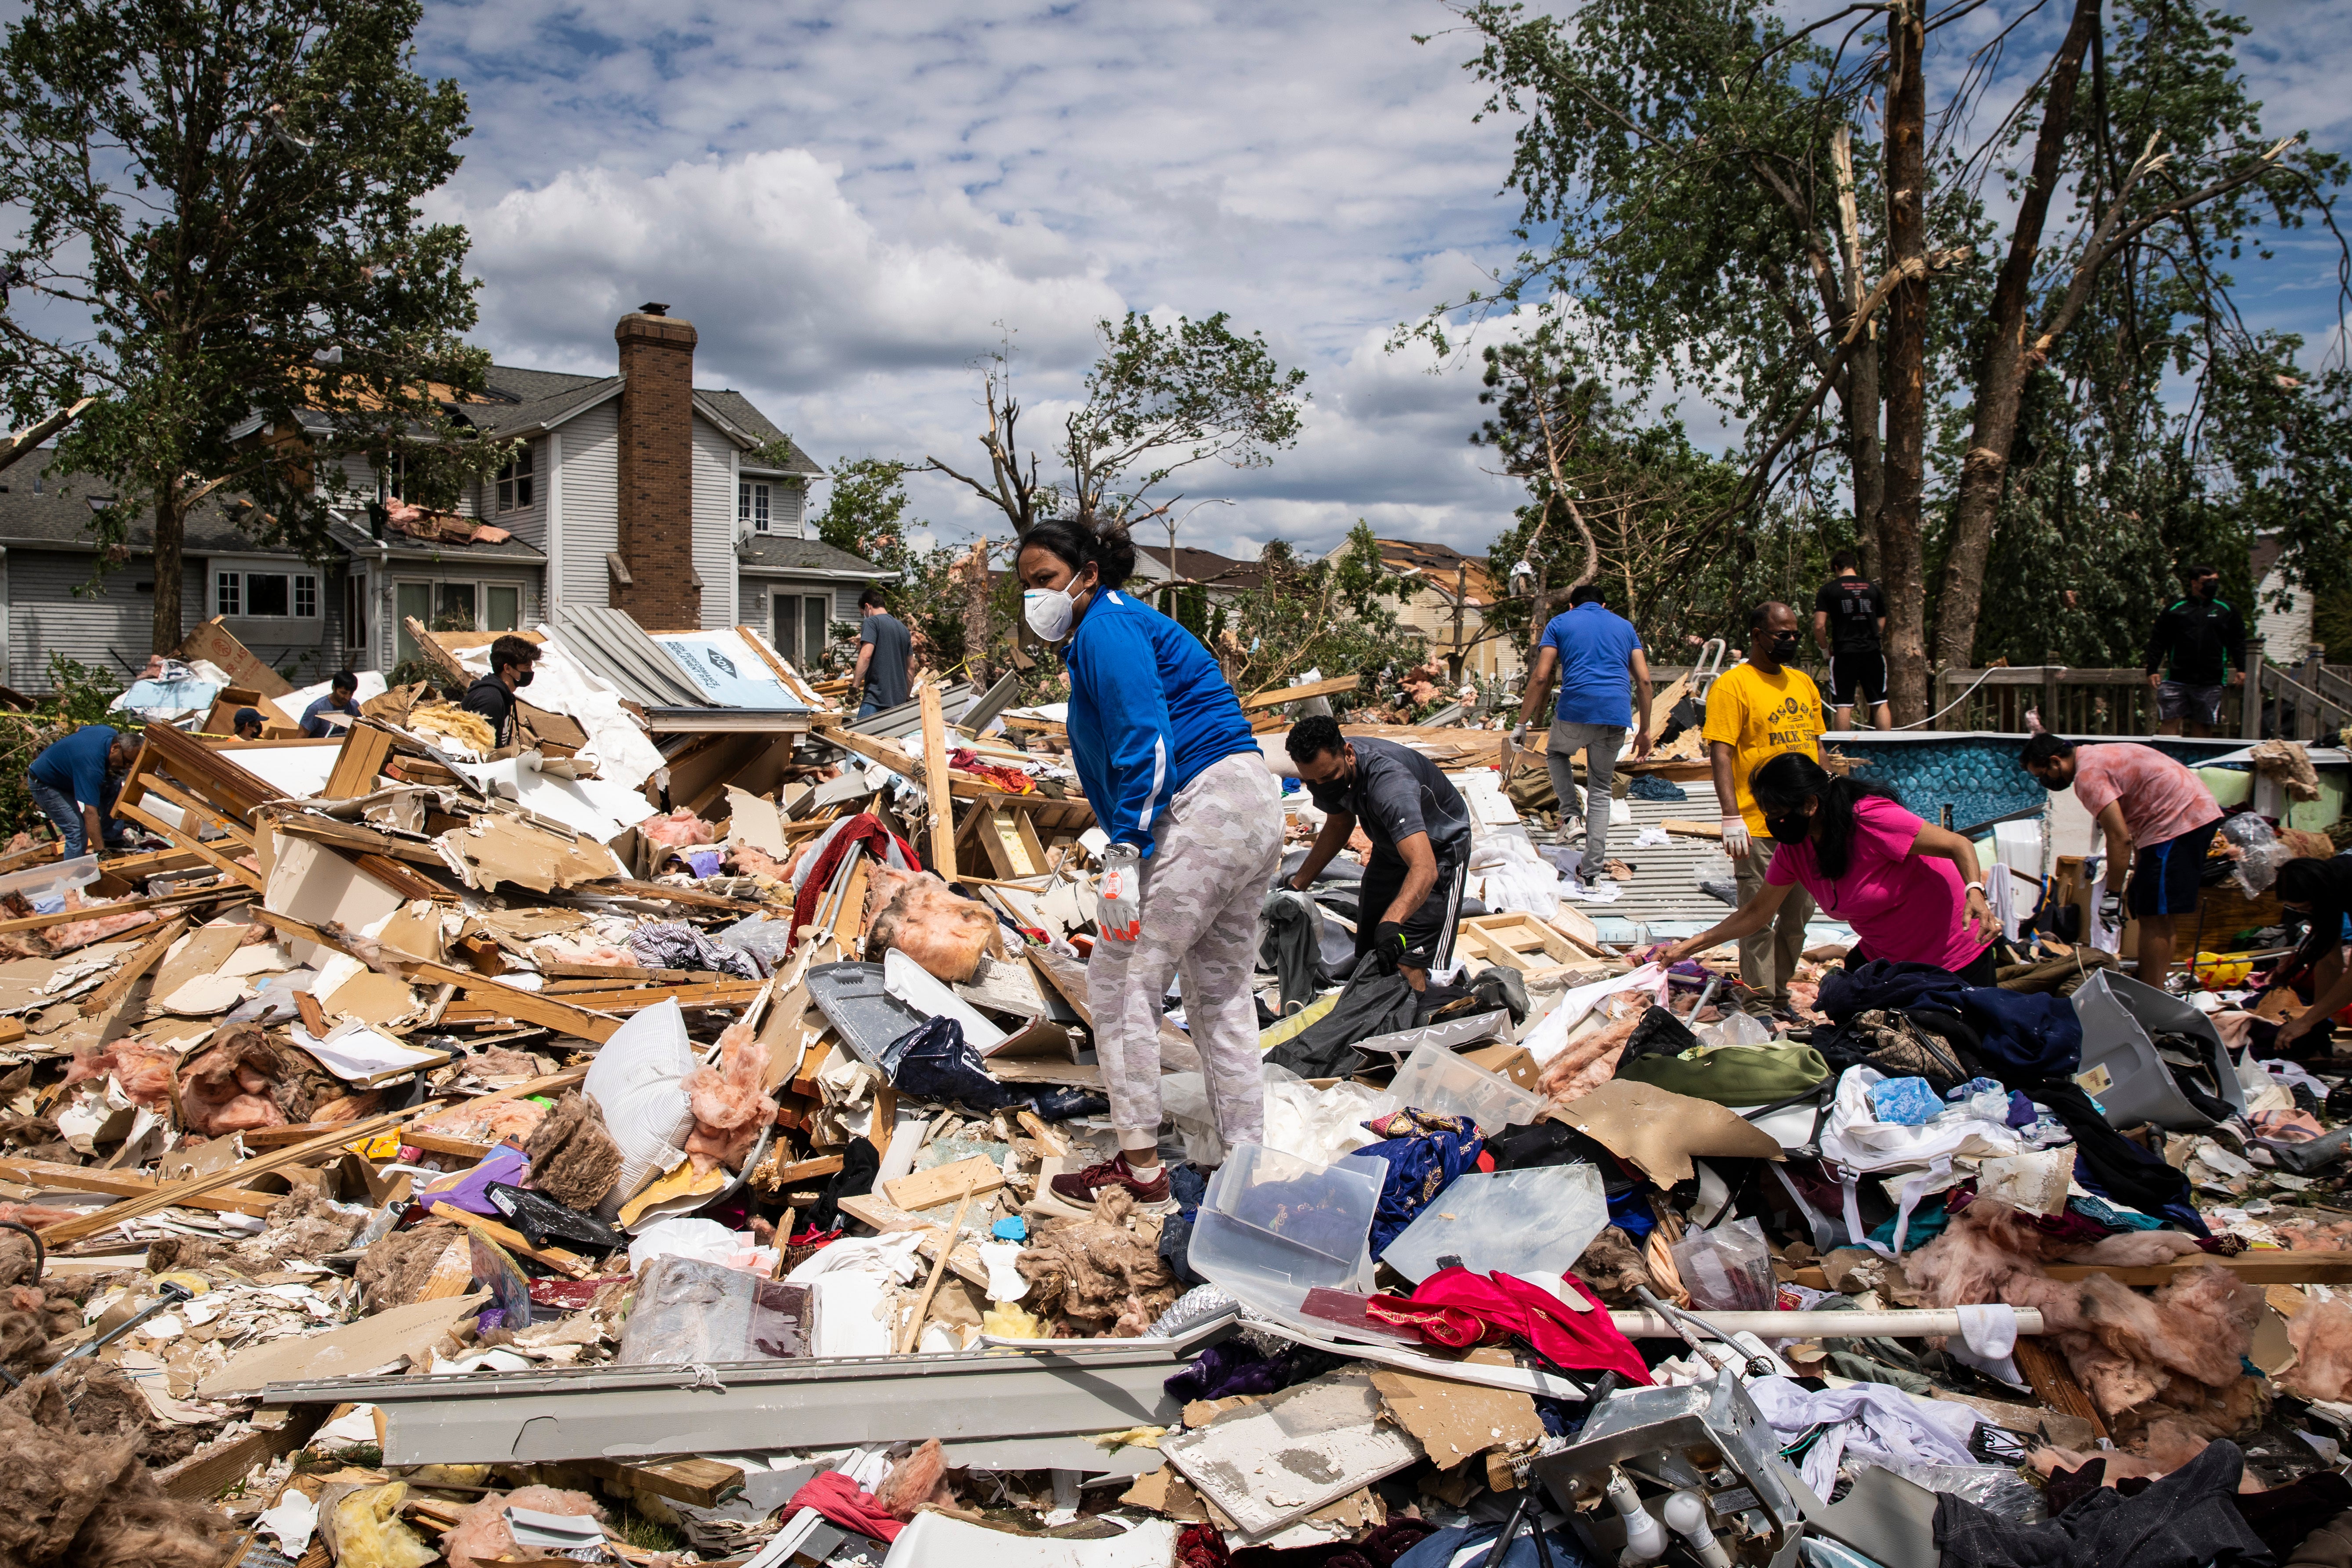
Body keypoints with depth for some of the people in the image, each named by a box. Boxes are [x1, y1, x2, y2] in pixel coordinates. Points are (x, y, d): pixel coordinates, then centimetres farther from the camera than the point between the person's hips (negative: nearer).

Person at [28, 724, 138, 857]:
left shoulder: (111, 733, -15)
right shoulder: (91, 766, -41)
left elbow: (79, 730, 10)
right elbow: (90, 812, -45)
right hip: (44, 784, -9)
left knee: (113, 784, 1)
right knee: (78, 830, -20)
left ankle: (113, 837, 13)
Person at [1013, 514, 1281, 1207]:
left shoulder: (1106, 629, -8)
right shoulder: (1125, 623, 23)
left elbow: (1146, 741, -19)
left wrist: (1125, 852, -22)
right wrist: (1133, 840, 23)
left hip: (1203, 810, -11)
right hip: (1254, 810, 11)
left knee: (1119, 980, -1)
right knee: (1221, 993, 17)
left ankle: (1140, 1165, 4)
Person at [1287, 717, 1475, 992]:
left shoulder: (1389, 782, -40)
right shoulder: (1327, 766, -16)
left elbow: (1424, 868, -51)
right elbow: (1338, 824, 7)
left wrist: (1391, 922, -66)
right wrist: (1297, 884, 5)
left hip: (1438, 850, -7)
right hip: (1389, 849, 7)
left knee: (1408, 967, -21)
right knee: (1367, 958, 4)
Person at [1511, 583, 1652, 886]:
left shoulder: (1560, 623, 12)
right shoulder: (1625, 626, 20)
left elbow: (1540, 677, 1)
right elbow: (1644, 681, 12)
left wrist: (1522, 724, 4)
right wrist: (1644, 730, 17)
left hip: (1575, 711, -2)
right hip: (1617, 717, 2)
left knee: (1556, 753, 31)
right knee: (1600, 790, 13)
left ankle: (1570, 813, 10)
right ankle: (1591, 870, 9)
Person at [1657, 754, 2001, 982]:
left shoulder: (1872, 819, -28)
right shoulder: (1792, 850, -7)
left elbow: (1959, 846, -22)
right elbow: (1758, 912, 3)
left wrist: (1975, 892, -41)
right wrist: (1691, 946, -1)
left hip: (1956, 957, -6)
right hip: (1882, 956, 6)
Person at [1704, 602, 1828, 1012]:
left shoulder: (1803, 683, 14)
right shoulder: (1732, 685, -8)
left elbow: (1815, 747, 21)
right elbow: (1720, 753, -14)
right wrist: (1732, 816, -20)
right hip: (1758, 826, -7)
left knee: (1799, 915, 13)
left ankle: (1779, 994, 27)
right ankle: (1760, 1001, 8)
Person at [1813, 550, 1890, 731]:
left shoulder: (1829, 589, -1)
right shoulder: (1873, 588, 9)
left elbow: (1819, 626, -9)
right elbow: (1881, 624, 13)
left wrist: (1825, 650, 5)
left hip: (1844, 654, -2)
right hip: (1873, 652, 2)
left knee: (1844, 705, 0)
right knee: (1880, 703, 6)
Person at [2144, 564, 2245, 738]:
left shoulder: (2226, 611, 13)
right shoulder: (2175, 609, 7)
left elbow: (2238, 642, 15)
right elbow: (2157, 642, 7)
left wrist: (2241, 669, 6)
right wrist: (2152, 670, 0)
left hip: (2210, 683, 1)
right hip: (2176, 680, -1)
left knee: (2202, 727, 4)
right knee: (2169, 723, -7)